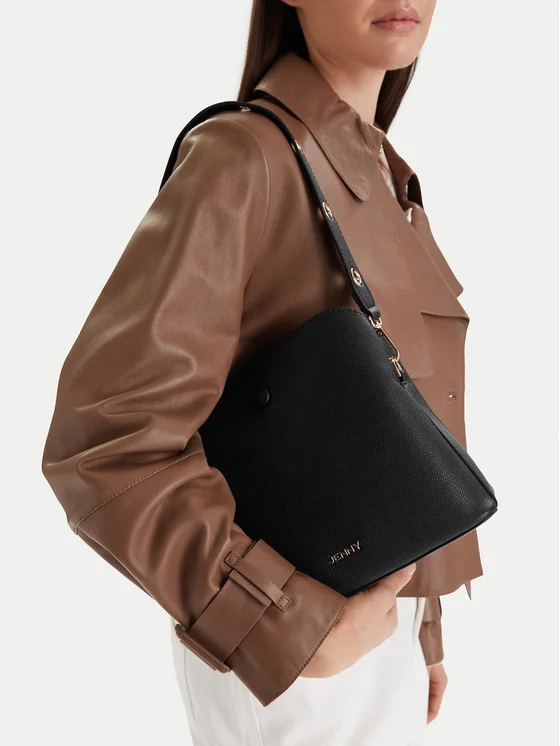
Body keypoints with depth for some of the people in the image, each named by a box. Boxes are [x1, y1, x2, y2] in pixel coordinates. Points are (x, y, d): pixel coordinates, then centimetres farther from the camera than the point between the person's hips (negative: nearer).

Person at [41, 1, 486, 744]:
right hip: (277, 646, -7)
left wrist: (423, 628, 14)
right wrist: (294, 627, -22)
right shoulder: (242, 159, -18)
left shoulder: (389, 185, 7)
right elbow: (107, 440, -24)